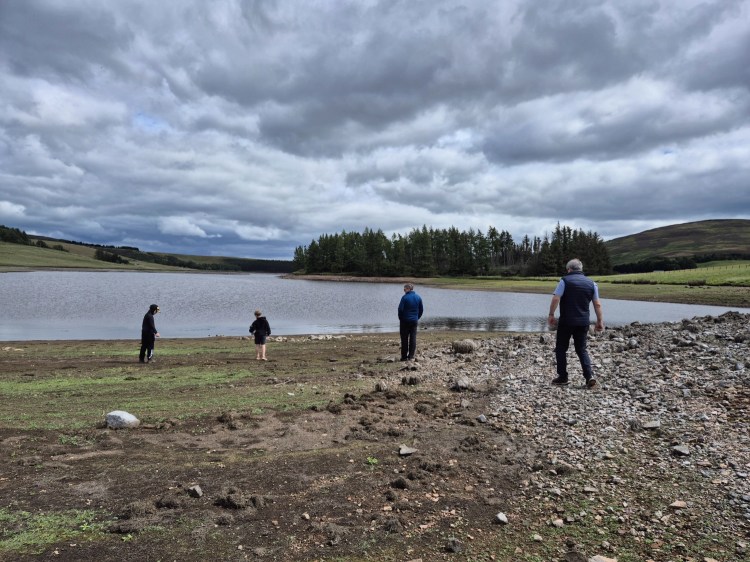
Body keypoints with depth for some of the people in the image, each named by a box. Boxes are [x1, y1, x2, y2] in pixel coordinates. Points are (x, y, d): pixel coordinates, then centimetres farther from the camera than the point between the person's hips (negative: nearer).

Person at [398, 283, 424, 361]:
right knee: (413, 338, 8)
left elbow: (400, 309, -13)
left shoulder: (405, 297, -13)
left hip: (405, 320, -4)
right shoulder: (418, 297, 5)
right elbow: (421, 309, 9)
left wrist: (400, 318, 1)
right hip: (414, 321, 4)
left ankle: (404, 356, 4)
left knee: (404, 339, 2)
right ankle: (411, 355, 8)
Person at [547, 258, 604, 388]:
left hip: (566, 321, -4)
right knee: (581, 349, 13)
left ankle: (562, 377, 11)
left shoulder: (565, 280, -5)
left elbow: (555, 299, -13)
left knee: (561, 349, 9)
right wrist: (600, 321, 14)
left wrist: (551, 315, -6)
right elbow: (597, 304, 8)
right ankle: (590, 376, -2)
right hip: (583, 322, 4)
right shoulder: (591, 283, 8)